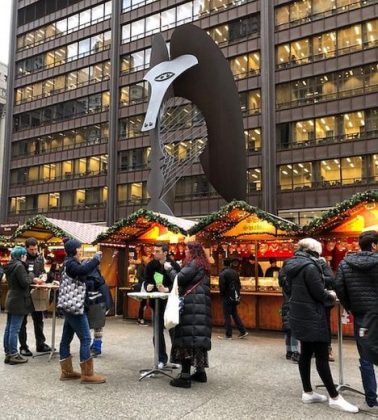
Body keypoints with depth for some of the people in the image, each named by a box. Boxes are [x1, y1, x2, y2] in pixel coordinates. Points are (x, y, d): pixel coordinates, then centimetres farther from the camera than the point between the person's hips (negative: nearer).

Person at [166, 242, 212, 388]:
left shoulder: (194, 263, -8)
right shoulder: (202, 265, 22)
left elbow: (180, 279, -15)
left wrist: (170, 269, 3)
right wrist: (171, 289, 19)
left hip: (192, 306, -10)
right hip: (200, 305, 10)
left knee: (187, 336, -10)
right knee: (198, 336, 14)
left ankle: (185, 376, -10)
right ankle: (200, 372, 20)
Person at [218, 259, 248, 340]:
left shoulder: (223, 274, -14)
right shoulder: (235, 272, 7)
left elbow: (222, 287, -15)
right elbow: (239, 285, 10)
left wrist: (222, 295, -1)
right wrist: (237, 294, 17)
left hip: (227, 297, -7)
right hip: (235, 297, 7)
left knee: (227, 316, 1)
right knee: (234, 314, 16)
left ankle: (228, 335, 5)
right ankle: (243, 331, 15)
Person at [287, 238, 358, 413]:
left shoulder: (292, 265, 9)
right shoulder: (310, 266, -19)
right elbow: (319, 294, -19)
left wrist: (326, 294, 10)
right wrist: (331, 296, 2)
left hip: (299, 315, 9)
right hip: (311, 317, -9)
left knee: (306, 353, 14)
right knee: (322, 356, -2)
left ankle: (307, 392, 22)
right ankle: (334, 398, 6)